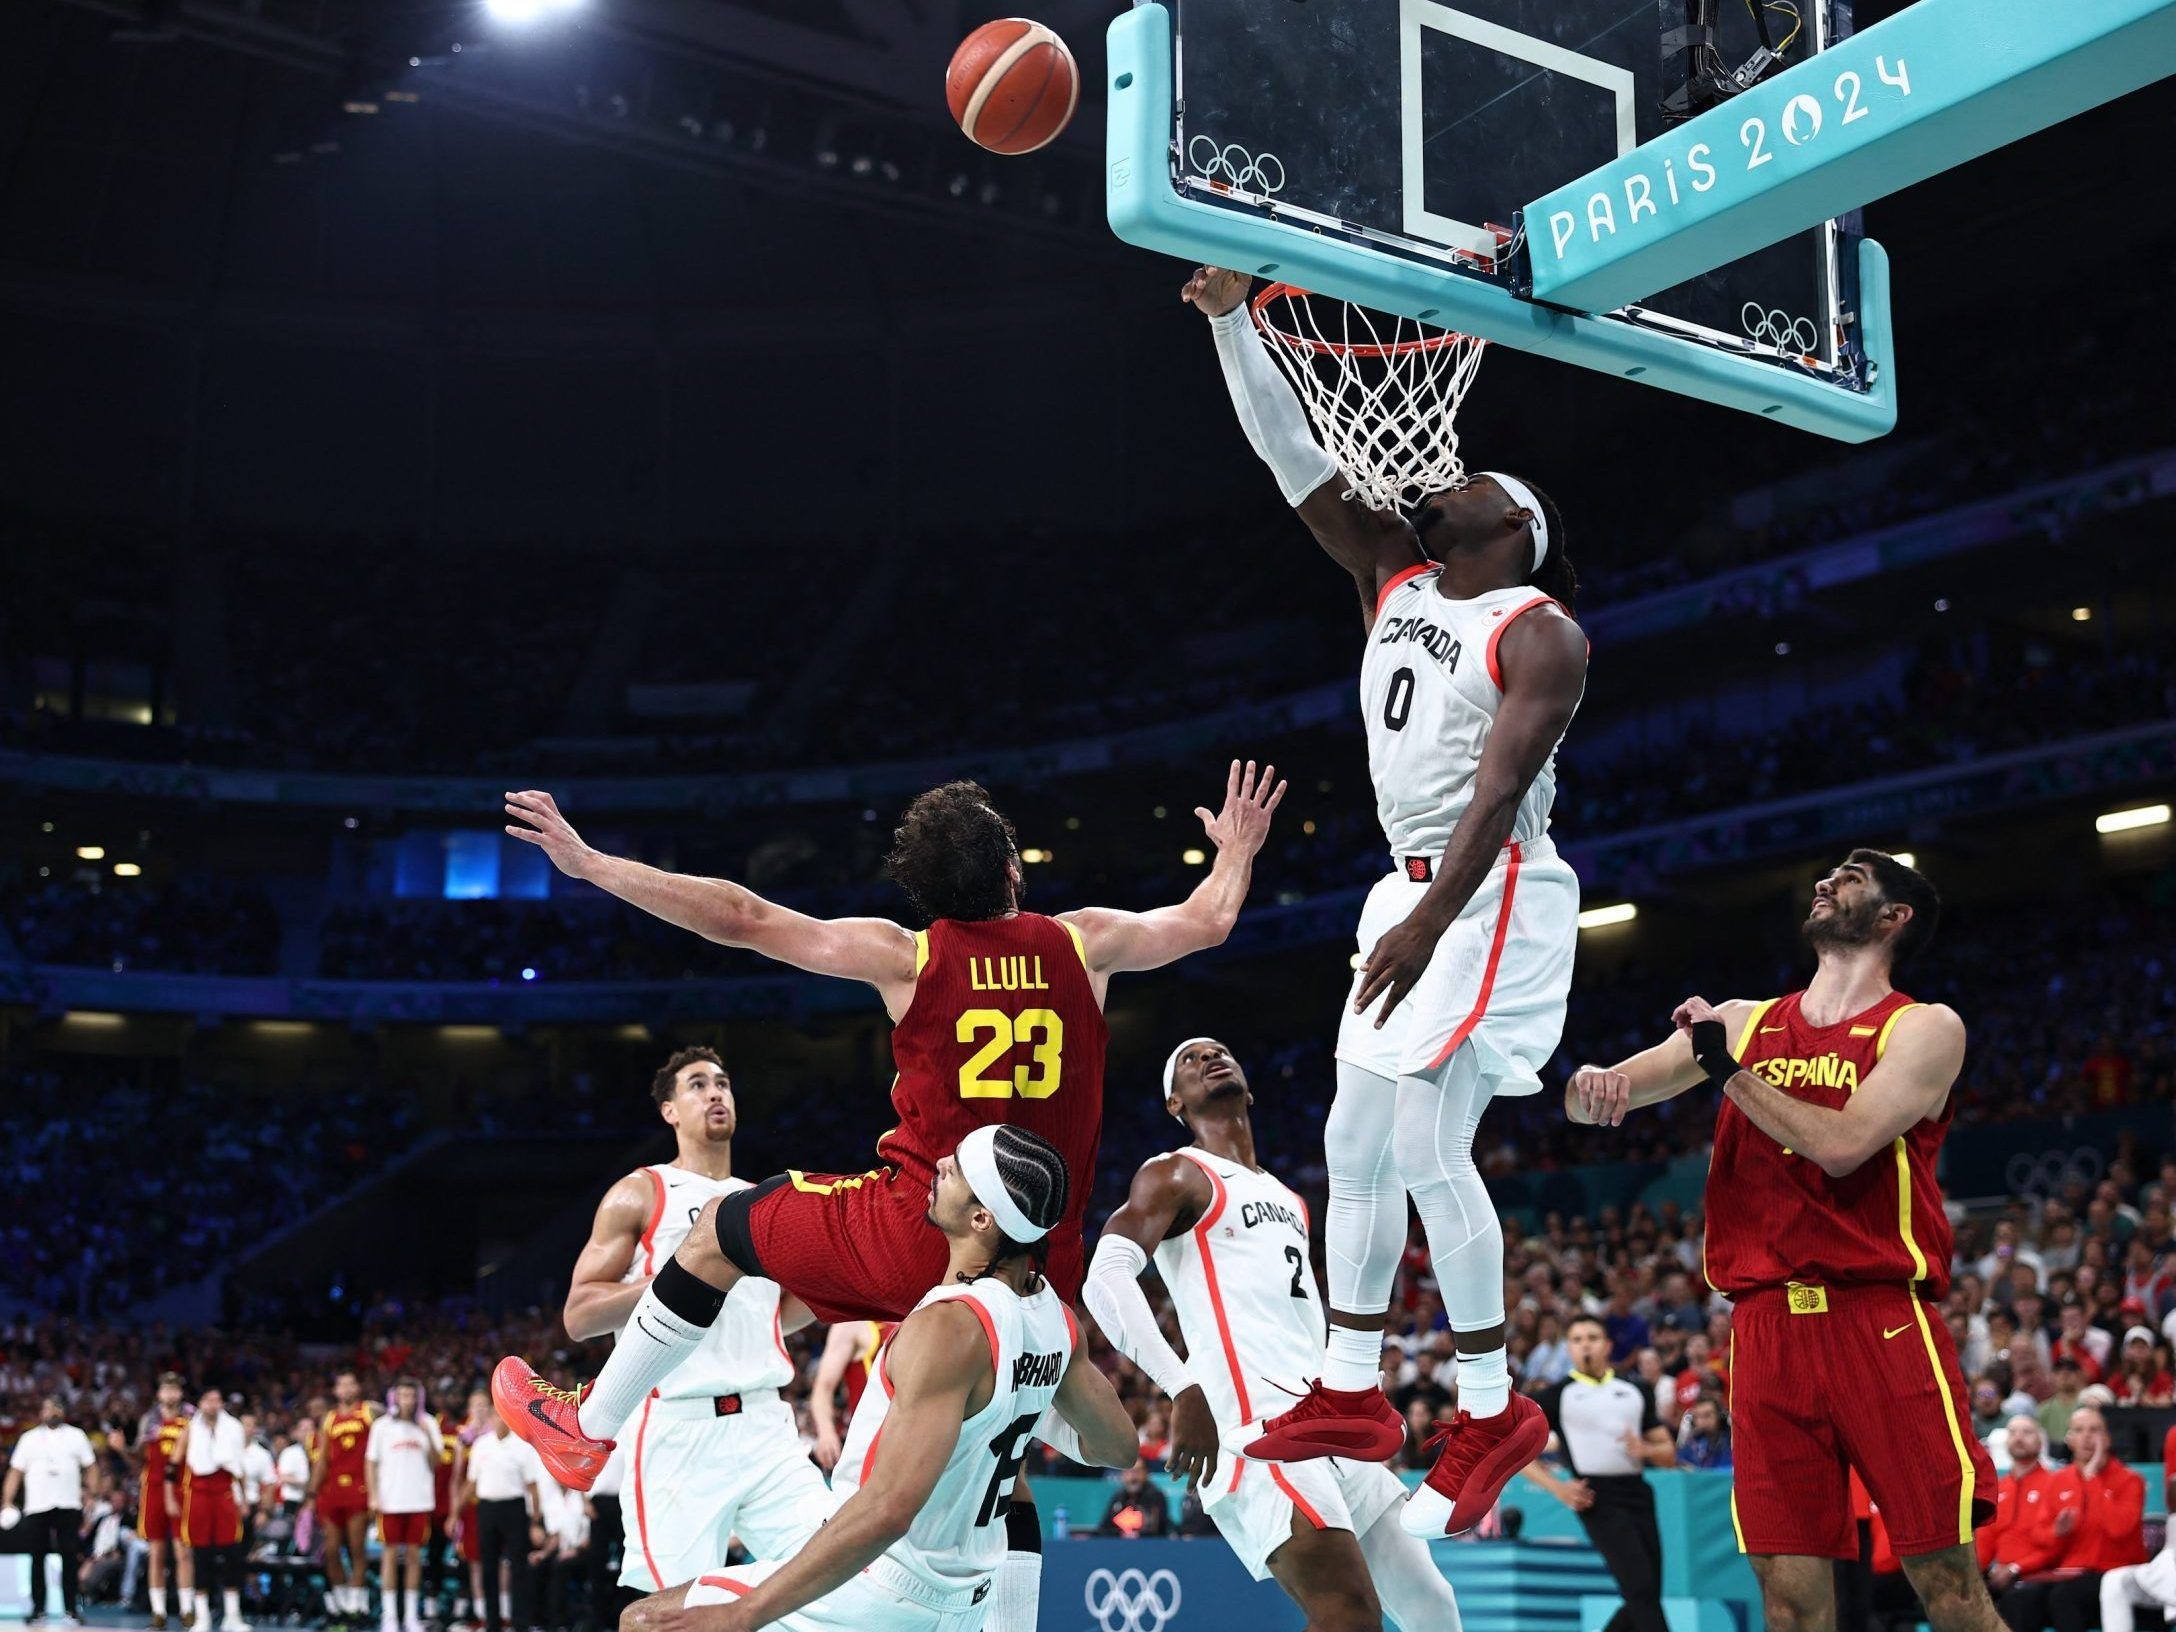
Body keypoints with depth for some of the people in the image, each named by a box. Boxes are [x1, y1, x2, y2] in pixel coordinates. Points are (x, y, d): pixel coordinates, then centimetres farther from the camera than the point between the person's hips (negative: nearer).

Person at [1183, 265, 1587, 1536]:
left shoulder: (1539, 631, -10)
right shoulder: (1395, 579, 12)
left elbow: (1500, 786, -21)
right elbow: (1298, 458, 7)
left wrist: (1429, 924, -30)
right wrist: (1232, 318, -2)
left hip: (1491, 897, -9)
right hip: (1416, 891, 9)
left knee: (1427, 1147, -14)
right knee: (1356, 1142, 9)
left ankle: (1494, 1415, -2)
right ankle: (1352, 1393, 19)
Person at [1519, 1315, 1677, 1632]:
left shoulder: (1636, 1391, 18)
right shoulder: (1557, 1395, 6)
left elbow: (1669, 1454, 17)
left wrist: (1645, 1449, -6)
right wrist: (1556, 1487, -8)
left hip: (1638, 1494, 5)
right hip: (1598, 1498, -5)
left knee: (1644, 1599, 3)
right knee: (1642, 1591, -16)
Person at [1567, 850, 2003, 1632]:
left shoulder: (1925, 1029, 3)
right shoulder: (1742, 1022, 17)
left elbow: (1841, 1144, -14)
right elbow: (1596, 1098, 13)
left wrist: (1727, 1065, -6)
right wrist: (1592, 1082, -11)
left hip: (1880, 1323, -3)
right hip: (1765, 1327, 3)